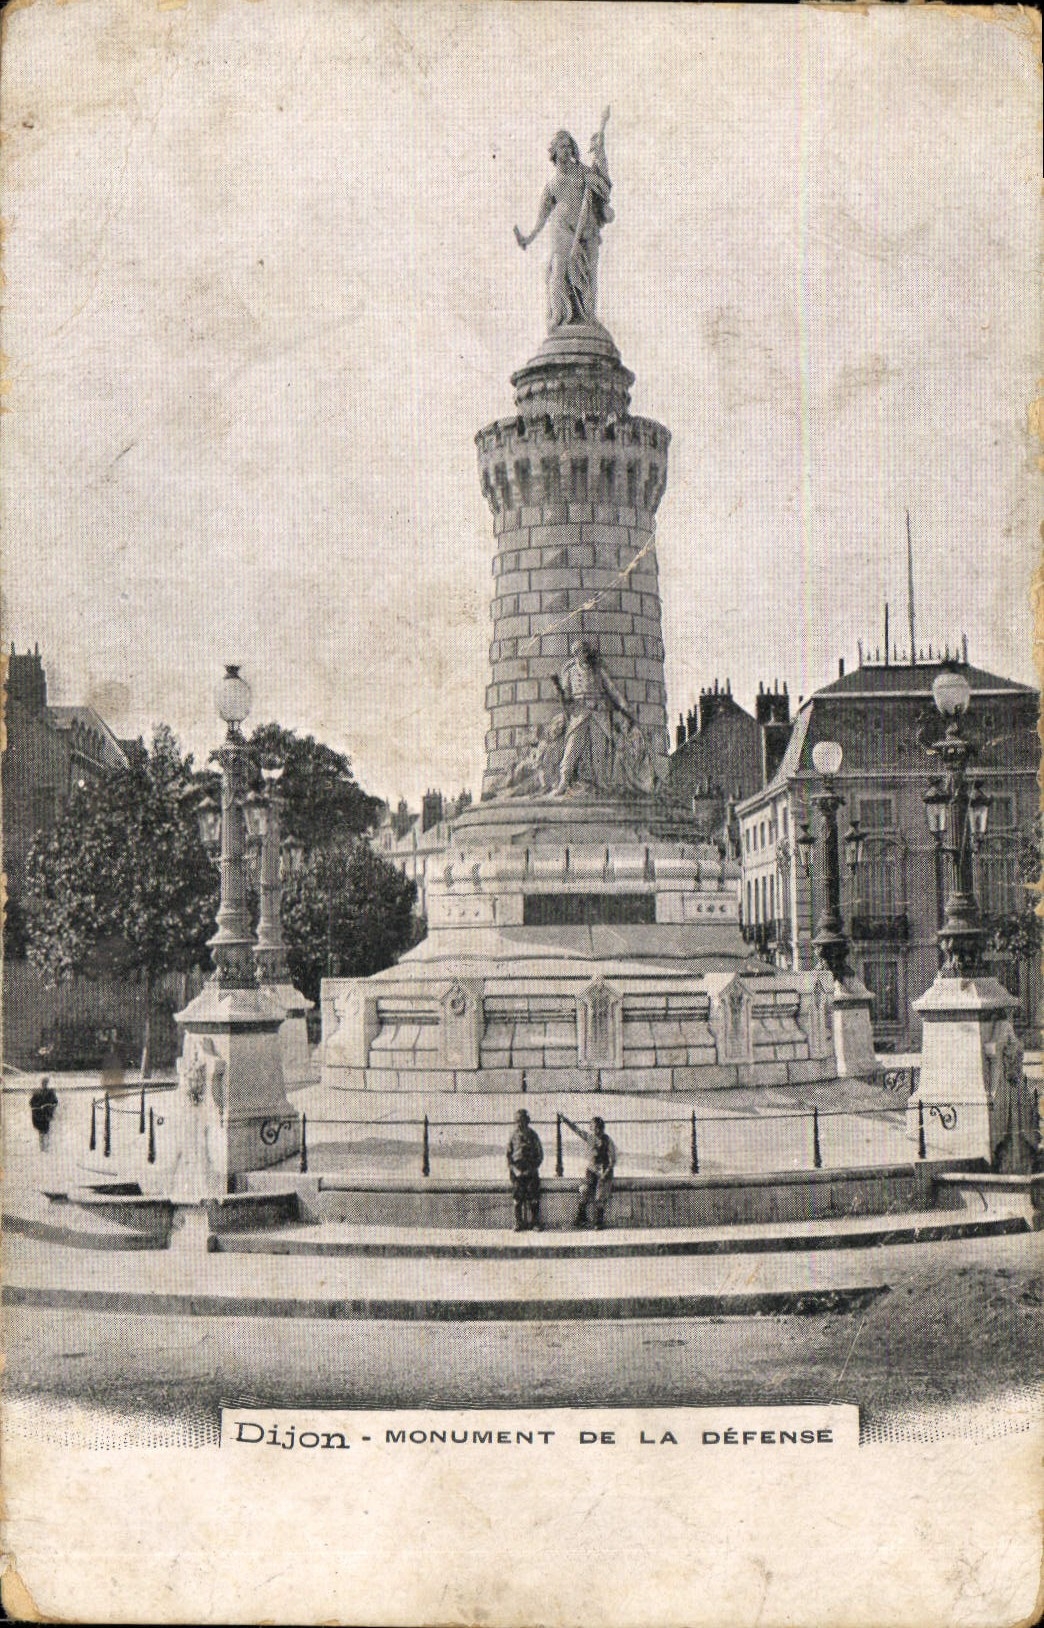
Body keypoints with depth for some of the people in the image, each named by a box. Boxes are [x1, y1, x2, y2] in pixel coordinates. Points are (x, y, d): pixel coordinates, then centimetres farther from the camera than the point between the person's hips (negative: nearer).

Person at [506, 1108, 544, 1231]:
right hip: (517, 1171, 1)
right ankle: (519, 1224, 5)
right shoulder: (513, 1136, 6)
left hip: (531, 1171, -1)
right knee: (518, 1199, -1)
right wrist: (514, 1169, -4)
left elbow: (540, 1154, 5)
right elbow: (508, 1154, 9)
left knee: (533, 1199, -3)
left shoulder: (532, 1135, 3)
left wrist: (532, 1168, -6)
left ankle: (535, 1222, 4)